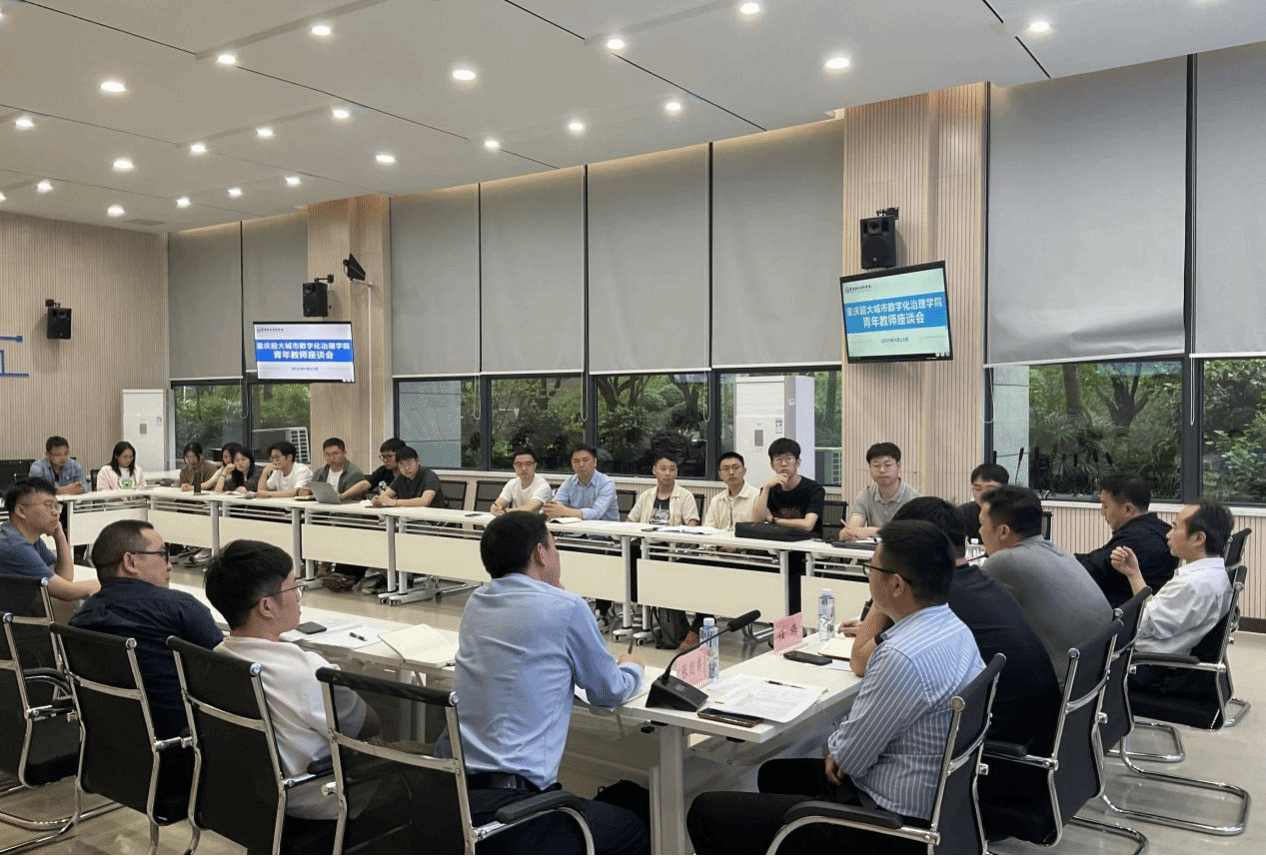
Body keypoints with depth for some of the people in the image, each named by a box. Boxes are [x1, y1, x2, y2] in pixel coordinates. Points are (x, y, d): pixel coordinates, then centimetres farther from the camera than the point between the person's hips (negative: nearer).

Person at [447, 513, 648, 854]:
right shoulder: (566, 607, -10)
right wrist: (633, 667, 26)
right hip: (505, 806, -7)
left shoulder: (476, 602, 9)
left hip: (450, 792, 7)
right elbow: (609, 693, 6)